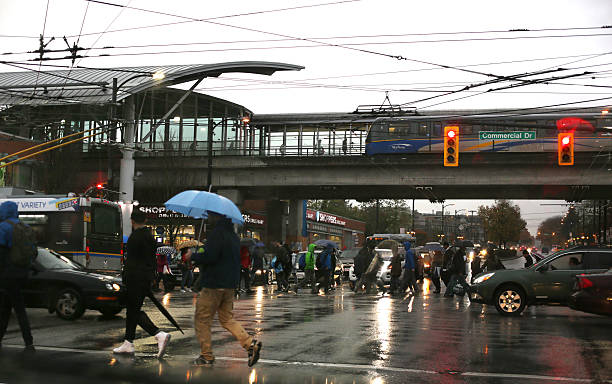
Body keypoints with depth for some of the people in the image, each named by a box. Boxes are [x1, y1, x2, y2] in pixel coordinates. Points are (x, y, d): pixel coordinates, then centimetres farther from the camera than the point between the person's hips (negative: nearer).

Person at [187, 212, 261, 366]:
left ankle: (206, 356, 9)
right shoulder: (233, 234, 13)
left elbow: (209, 257, -25)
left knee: (202, 319, 4)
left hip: (214, 285, -9)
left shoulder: (217, 233, -16)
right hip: (230, 284, 9)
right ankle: (250, 343, 1)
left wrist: (193, 256, -6)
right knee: (227, 319, 16)